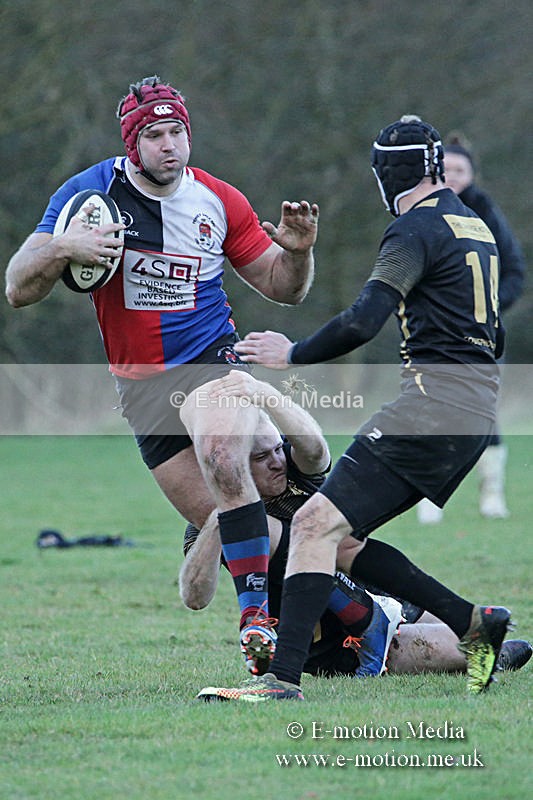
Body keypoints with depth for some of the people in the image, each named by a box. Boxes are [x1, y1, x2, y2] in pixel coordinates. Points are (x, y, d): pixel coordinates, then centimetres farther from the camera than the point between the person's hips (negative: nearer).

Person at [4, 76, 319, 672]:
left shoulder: (219, 202, -2)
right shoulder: (89, 191, -7)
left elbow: (282, 287, 8)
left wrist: (297, 250, -14)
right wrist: (60, 248, -30)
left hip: (213, 360, -2)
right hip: (140, 383, 2)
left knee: (222, 459, -32)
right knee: (212, 520, -1)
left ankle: (258, 609, -30)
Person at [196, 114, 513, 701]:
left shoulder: (418, 228, -8)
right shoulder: (476, 227, 21)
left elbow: (362, 322, -19)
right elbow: (494, 337, 28)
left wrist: (292, 354, -6)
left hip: (433, 404, -9)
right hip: (477, 409, 9)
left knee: (315, 525, -14)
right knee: (342, 538, 10)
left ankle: (284, 677, -24)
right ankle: (473, 623, 7)